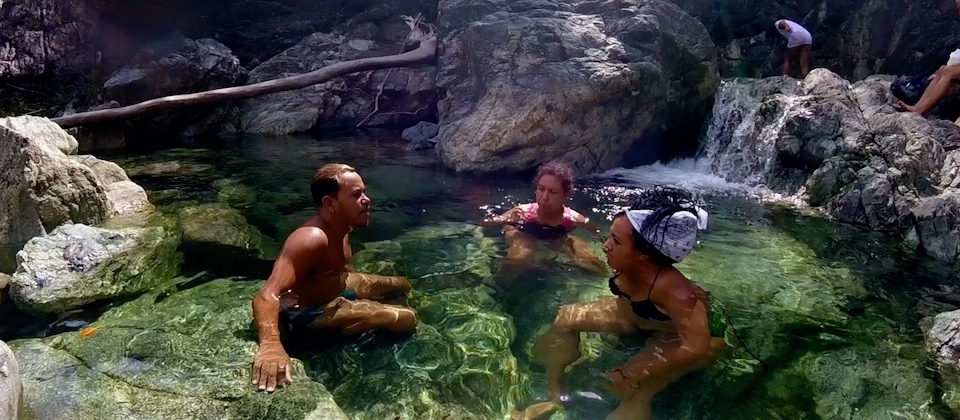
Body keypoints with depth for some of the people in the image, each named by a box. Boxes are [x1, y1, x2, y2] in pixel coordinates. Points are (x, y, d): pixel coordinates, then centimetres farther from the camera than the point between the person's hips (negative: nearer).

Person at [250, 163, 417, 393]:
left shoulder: (340, 226, -7)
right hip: (308, 313, -9)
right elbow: (267, 296, -47)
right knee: (407, 319, -16)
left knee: (402, 285, 22)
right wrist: (271, 345, -63)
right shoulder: (312, 239, -36)